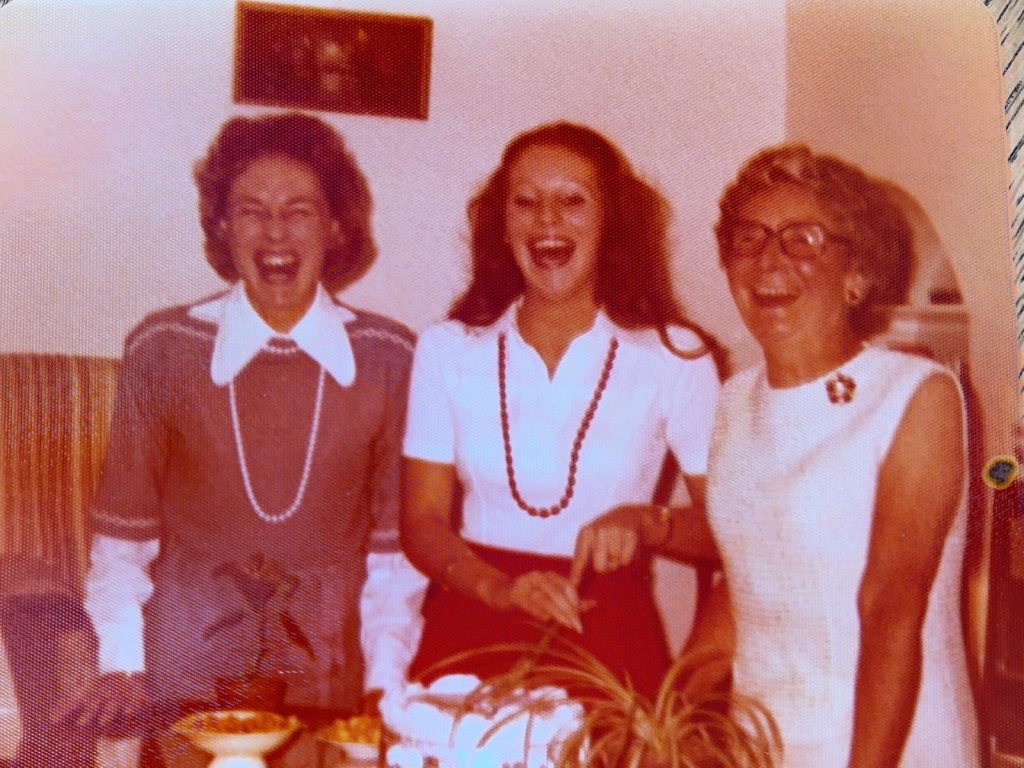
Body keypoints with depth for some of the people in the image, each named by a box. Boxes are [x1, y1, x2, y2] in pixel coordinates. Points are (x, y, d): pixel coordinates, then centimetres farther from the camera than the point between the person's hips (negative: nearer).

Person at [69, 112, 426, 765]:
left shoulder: (390, 358, -6)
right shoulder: (161, 350, -6)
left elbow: (398, 538, 0)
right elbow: (123, 527, 1)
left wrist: (386, 679, -3)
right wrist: (121, 662, -4)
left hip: (333, 670, 1)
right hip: (185, 665, 0)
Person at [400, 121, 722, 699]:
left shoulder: (676, 357, 0)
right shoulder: (448, 349, 4)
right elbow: (423, 522, 3)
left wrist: (649, 523, -16)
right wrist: (504, 589, -14)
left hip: (608, 643, -1)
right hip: (468, 637, 1)